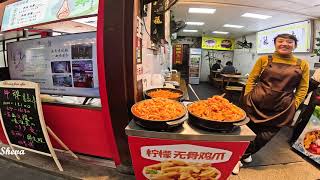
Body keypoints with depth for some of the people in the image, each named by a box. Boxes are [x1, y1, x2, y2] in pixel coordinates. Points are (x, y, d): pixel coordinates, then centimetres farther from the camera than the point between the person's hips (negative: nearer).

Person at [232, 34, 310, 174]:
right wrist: (247, 98, -5)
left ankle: (243, 155, 32)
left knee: (265, 137, 9)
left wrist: (294, 106, -1)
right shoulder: (264, 60, 0)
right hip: (255, 104, -1)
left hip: (281, 109, 2)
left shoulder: (302, 64, 4)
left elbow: (303, 88, 7)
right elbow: (251, 79, 1)